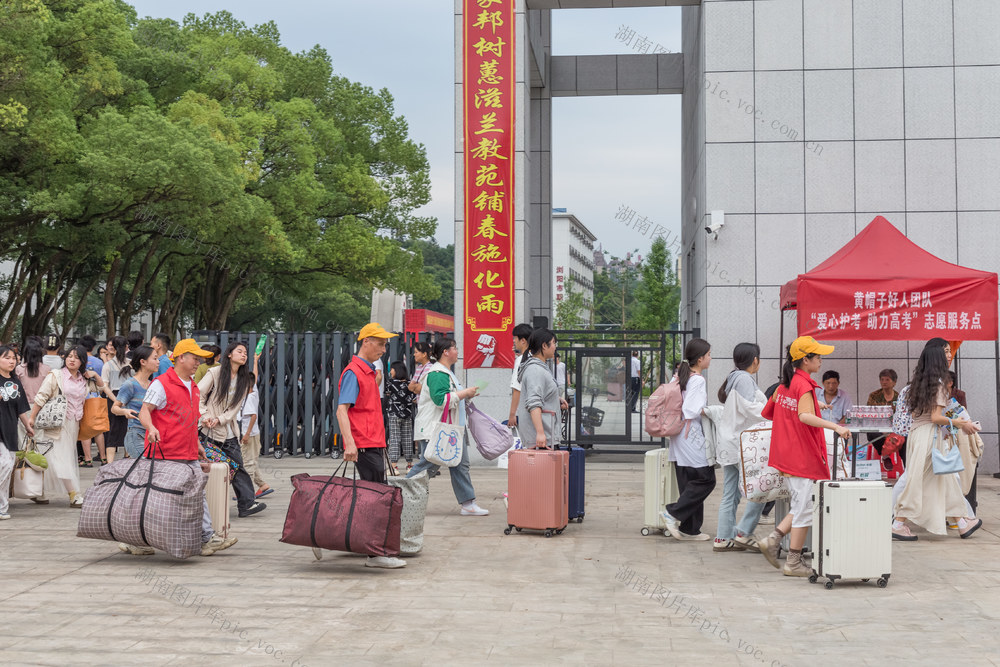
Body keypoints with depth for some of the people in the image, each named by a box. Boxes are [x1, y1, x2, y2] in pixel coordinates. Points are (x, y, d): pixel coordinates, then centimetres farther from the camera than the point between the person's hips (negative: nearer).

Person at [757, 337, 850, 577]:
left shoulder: (785, 384, 11)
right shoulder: (805, 386, -16)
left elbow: (766, 413, 19)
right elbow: (805, 416, -32)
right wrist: (835, 426, -42)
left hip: (787, 454, 9)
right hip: (805, 456, -9)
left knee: (801, 505, 18)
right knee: (805, 508, 0)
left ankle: (773, 539, 9)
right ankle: (793, 562, 4)